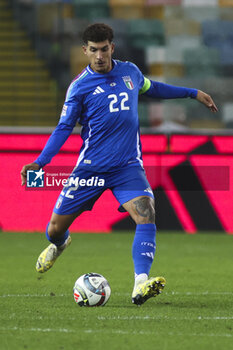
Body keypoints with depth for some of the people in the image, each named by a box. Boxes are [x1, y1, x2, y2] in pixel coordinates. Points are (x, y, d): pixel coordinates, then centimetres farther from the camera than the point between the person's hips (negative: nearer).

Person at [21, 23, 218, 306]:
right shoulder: (80, 86, -5)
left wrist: (193, 93, 31)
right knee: (56, 227, 5)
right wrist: (39, 163, -15)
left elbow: (151, 88, 28)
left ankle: (140, 285, -33)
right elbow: (64, 128, -3)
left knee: (146, 215, -25)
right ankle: (59, 244, 45)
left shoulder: (129, 71, 6)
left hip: (128, 166, 1)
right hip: (90, 167, -1)